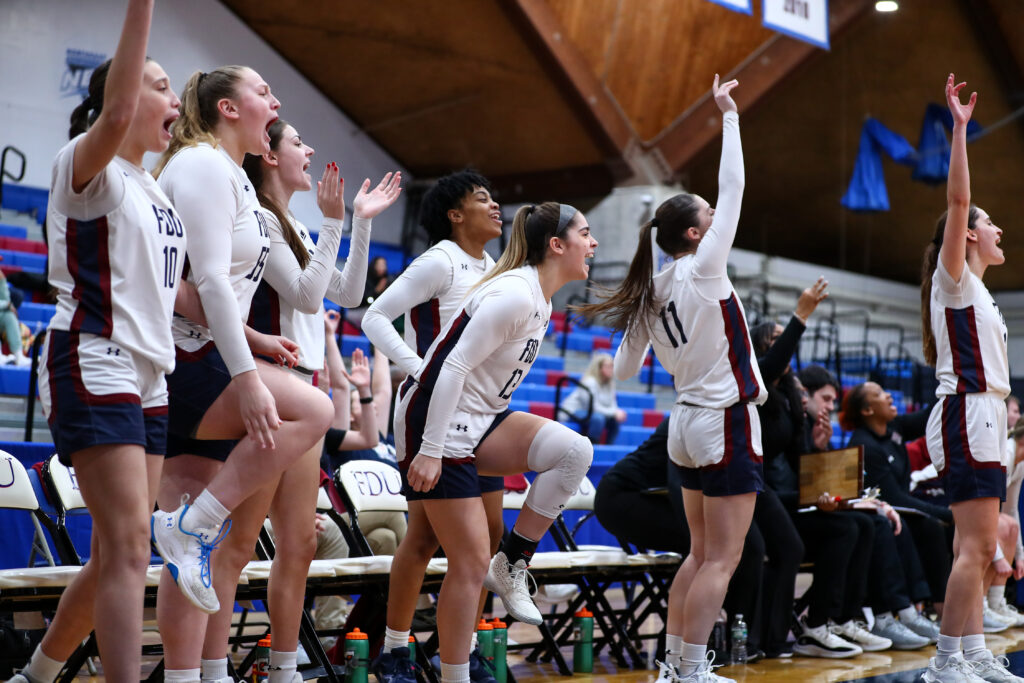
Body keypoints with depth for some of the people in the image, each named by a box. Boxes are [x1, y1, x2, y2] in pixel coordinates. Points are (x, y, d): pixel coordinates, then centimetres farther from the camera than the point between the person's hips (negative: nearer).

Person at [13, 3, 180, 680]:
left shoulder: (156, 191, 19)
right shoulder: (86, 167, -5)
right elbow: (115, 113, -28)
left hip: (148, 376, 8)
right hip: (93, 367, -8)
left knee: (115, 555, 10)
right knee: (129, 549, -16)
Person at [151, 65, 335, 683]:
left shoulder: (231, 176, 22)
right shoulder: (205, 166, -8)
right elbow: (209, 281, -18)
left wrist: (252, 339, 10)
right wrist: (247, 378, -23)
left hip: (194, 361, 10)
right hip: (184, 360, -10)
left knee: (220, 546, 5)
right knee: (311, 410, -23)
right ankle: (192, 523, -18)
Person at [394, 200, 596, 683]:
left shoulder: (541, 302, 11)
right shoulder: (514, 294, -19)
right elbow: (453, 367, -23)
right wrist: (430, 450, -24)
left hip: (479, 423, 9)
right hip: (436, 424, -9)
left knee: (574, 450, -13)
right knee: (471, 563, -6)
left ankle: (512, 565, -3)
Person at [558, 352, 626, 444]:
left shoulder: (609, 384, 2)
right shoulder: (590, 382, -22)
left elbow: (612, 404, 3)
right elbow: (593, 407, -25)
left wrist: (617, 412, -20)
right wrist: (614, 412, -26)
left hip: (587, 413, 8)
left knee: (615, 419, -9)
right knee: (598, 418, -34)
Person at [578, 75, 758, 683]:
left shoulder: (651, 293, 6)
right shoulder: (702, 271, -13)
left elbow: (624, 372, 13)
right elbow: (733, 189, -11)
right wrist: (729, 114, -4)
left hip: (690, 422, 8)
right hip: (727, 422, -8)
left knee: (701, 554, 15)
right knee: (722, 560, -4)